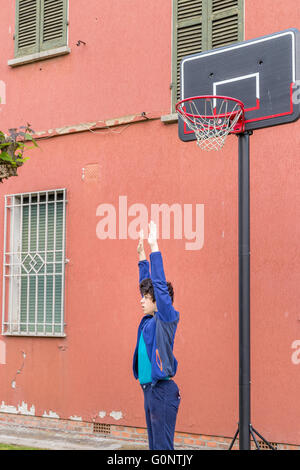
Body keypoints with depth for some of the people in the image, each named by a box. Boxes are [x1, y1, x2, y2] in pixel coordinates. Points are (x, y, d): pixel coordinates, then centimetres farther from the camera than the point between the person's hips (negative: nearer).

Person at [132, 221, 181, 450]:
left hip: (163, 391, -9)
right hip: (149, 389, 9)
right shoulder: (150, 320, 11)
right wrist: (141, 255, 24)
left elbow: (160, 284, -17)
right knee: (154, 446, 13)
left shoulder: (167, 318, -9)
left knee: (163, 447, -5)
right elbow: (148, 283, 21)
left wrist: (154, 247, -16)